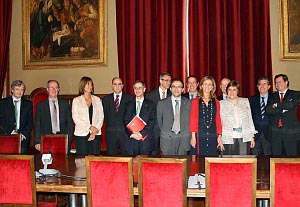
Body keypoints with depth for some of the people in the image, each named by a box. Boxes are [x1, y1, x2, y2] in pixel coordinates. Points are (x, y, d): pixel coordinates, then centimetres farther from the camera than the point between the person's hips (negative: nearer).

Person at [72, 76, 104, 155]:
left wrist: (95, 131, -6)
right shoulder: (76, 100, 6)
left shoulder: (97, 100, 13)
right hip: (81, 134, -2)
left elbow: (101, 117, 7)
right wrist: (90, 127, -11)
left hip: (96, 134, 2)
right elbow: (75, 118, -4)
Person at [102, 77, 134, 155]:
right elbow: (104, 115, 14)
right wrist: (109, 123, 2)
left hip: (125, 131, -2)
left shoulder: (130, 98, 4)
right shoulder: (106, 99, 12)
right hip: (110, 133, 2)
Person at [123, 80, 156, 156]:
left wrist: (142, 133, -13)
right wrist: (132, 133, -10)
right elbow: (125, 121, 6)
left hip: (146, 139, -2)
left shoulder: (151, 104, 6)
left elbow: (152, 121, -3)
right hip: (131, 140, 2)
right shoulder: (129, 105, 13)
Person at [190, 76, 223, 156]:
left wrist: (219, 136, 3)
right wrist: (193, 136, -6)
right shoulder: (195, 101, 6)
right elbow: (193, 119, 2)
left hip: (212, 136, 2)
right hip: (199, 135, -2)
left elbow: (218, 120, 11)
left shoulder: (216, 102, 12)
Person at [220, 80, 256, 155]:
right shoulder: (222, 103, 8)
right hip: (228, 139, -1)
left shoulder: (245, 101, 13)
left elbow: (250, 119, 13)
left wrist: (252, 136, 8)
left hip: (244, 138, 1)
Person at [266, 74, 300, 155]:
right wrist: (283, 110, -11)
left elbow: (290, 105, -15)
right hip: (275, 132, 3)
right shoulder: (273, 96, 14)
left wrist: (276, 105, -2)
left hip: (290, 132, -2)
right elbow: (268, 110, -2)